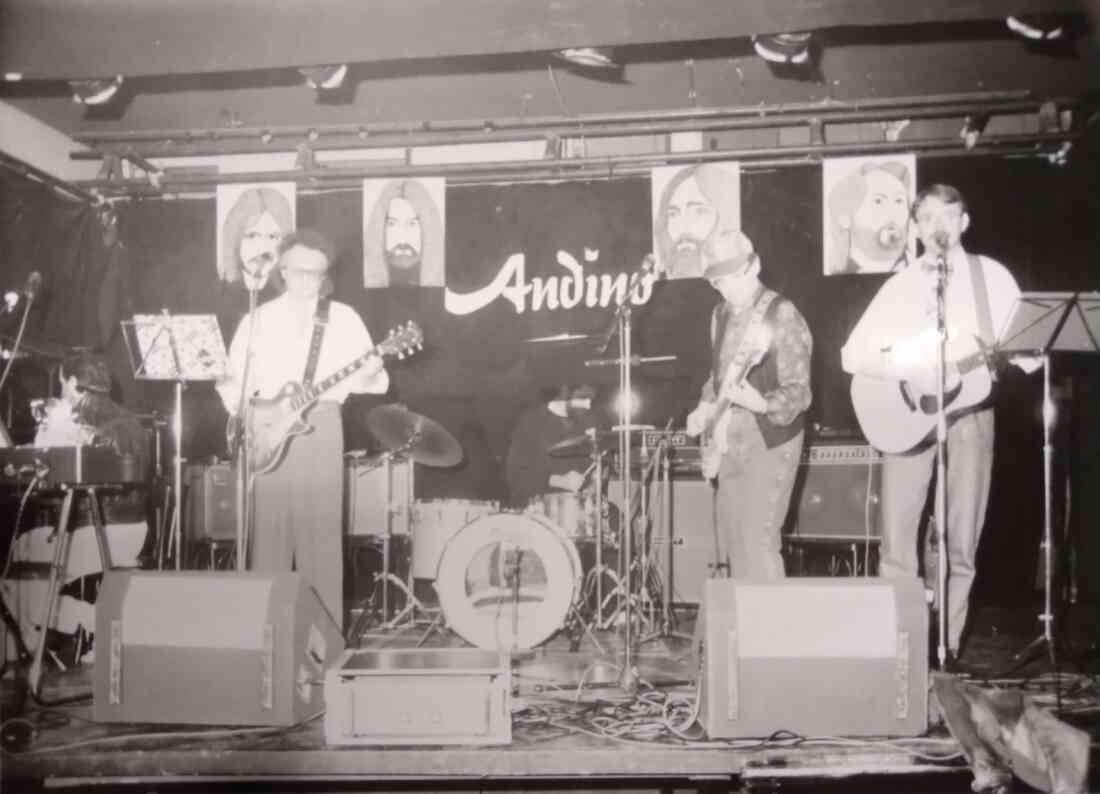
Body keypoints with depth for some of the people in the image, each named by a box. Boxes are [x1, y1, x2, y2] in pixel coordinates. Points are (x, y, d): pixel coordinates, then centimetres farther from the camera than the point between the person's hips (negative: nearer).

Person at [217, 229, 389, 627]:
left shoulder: (343, 318, 8)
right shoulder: (257, 320, 12)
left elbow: (363, 377, 2)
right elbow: (236, 376, 13)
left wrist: (370, 374, -19)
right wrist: (234, 399, -6)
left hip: (321, 426, -1)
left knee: (321, 528, -3)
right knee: (270, 528, 1)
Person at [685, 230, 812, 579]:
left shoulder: (782, 316, -14)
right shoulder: (721, 314, 9)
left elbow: (799, 391, -18)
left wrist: (762, 404, -36)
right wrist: (704, 409, 5)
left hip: (769, 444, -7)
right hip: (728, 444, 8)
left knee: (758, 544, -10)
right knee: (731, 544, 13)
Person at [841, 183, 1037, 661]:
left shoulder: (991, 276, 7)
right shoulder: (901, 285, 7)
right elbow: (853, 354, 1)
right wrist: (909, 369, -14)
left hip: (970, 413, 0)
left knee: (961, 543, 2)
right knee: (897, 542, -3)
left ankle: (947, 644, 14)